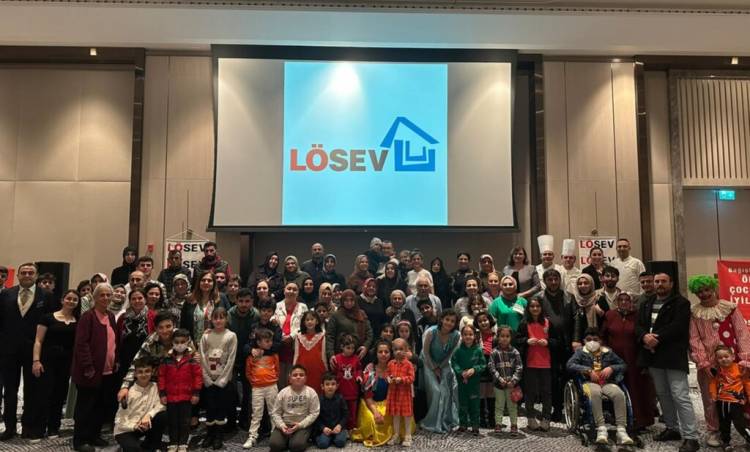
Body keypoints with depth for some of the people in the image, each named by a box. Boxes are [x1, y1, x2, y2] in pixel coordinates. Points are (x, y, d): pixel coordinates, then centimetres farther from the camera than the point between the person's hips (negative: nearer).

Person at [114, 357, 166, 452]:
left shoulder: (155, 387, -6)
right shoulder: (129, 392, -14)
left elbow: (161, 405, -12)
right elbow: (119, 419, -13)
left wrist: (149, 415, -30)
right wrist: (133, 426, -30)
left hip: (143, 427, 5)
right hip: (124, 431, -5)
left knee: (163, 416, -20)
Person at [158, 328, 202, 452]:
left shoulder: (192, 358, -8)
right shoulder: (167, 358, -3)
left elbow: (198, 375, -6)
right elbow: (161, 376, 2)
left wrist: (196, 393, -8)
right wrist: (162, 393, -1)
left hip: (187, 396, -2)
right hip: (170, 396, 2)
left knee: (185, 421, 8)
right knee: (172, 421, 13)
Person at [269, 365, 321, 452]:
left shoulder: (311, 392, -5)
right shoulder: (283, 392, -1)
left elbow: (314, 413, -7)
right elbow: (275, 413, 1)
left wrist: (300, 425, -17)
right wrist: (281, 425, -17)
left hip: (303, 425, -1)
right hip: (285, 424, 2)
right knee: (275, 444, -24)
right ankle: (288, 441, 6)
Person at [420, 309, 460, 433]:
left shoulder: (456, 335, -16)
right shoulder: (431, 332, -27)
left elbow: (450, 354, -3)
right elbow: (425, 352, -16)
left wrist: (440, 367, -6)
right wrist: (434, 369, -11)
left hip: (444, 365, 4)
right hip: (429, 364, -3)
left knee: (446, 392, -2)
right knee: (436, 391, -12)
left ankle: (444, 422, 15)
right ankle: (433, 423, 3)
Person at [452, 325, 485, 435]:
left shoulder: (478, 350, -6)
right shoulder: (459, 350, -5)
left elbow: (483, 364, -3)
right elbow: (454, 363, -4)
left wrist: (474, 370, -18)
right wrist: (461, 372, -17)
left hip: (474, 381, -1)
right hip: (462, 380, 1)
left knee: (474, 403, 6)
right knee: (462, 403, 11)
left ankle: (475, 425, 18)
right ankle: (463, 424, 24)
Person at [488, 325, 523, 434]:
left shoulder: (514, 352, -2)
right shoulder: (495, 352, -3)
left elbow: (519, 367, -4)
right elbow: (491, 367, -7)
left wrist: (514, 380, -13)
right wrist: (500, 379, -15)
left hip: (511, 384, 0)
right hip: (499, 383, 0)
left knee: (512, 405, 9)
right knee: (499, 405, 8)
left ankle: (514, 425, 18)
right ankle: (498, 424, 16)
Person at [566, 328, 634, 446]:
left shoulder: (608, 352, 22)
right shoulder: (581, 352, 13)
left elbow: (623, 365, 18)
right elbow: (570, 365, -2)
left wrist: (611, 368, -3)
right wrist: (588, 370, -12)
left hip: (607, 382, 3)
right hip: (590, 382, -3)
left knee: (619, 394, -31)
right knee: (594, 393, -39)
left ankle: (621, 430, -30)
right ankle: (601, 429, -37)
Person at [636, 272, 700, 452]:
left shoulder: (681, 303, -3)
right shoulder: (646, 304, 17)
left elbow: (678, 326, -16)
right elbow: (638, 325, 8)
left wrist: (657, 338, -19)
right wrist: (645, 336, -13)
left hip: (674, 356, -7)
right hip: (653, 355, 7)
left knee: (680, 396, -10)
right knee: (662, 394, 15)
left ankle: (691, 437, -6)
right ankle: (672, 428, 27)